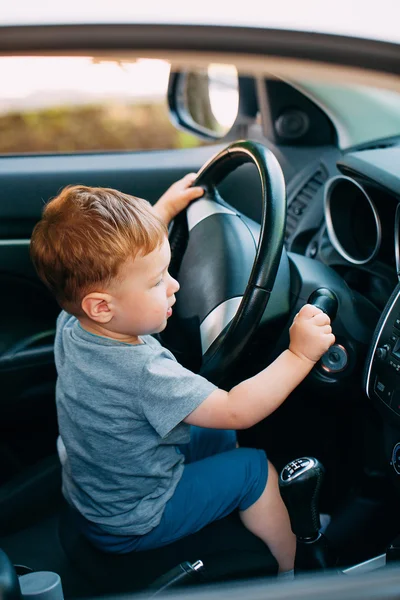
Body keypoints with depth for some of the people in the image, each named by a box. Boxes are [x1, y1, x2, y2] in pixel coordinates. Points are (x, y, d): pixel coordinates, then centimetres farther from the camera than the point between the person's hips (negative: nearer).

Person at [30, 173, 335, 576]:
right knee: (253, 468, 3)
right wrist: (299, 355, -26)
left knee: (219, 436, 19)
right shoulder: (142, 372, -38)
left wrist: (165, 208, 13)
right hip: (130, 524, -8)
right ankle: (295, 570, 24)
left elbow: (110, 264, 6)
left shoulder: (72, 323, -13)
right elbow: (236, 410, -31)